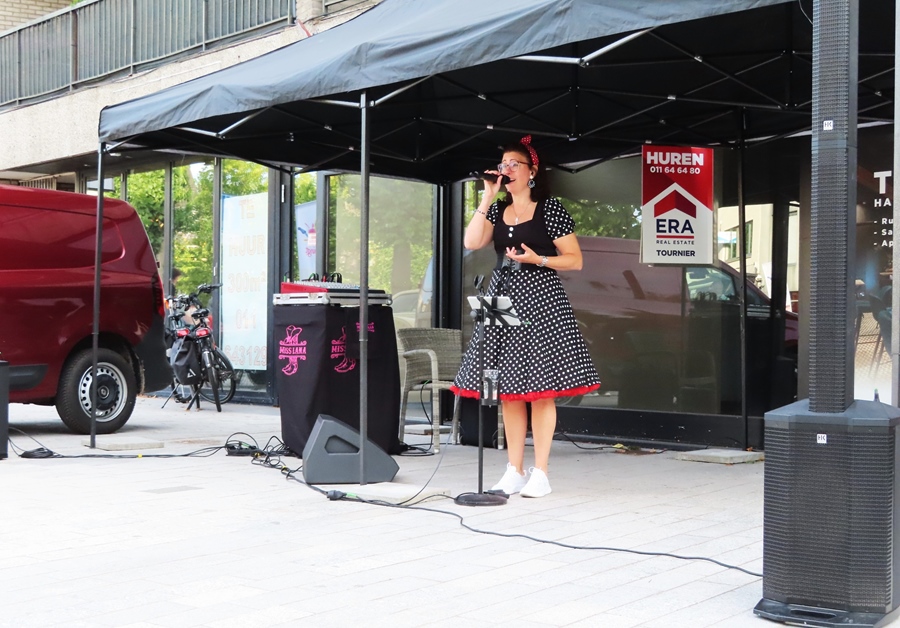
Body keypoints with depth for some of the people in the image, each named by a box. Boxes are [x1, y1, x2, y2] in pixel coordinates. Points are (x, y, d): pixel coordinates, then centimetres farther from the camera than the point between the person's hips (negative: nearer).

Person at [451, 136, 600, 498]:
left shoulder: (550, 209, -2)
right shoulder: (497, 211, 14)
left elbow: (575, 260, -3)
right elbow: (471, 242, -3)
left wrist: (537, 259, -17)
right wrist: (487, 198, -2)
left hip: (539, 300, -5)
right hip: (503, 298, 6)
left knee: (540, 388, -5)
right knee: (508, 389, 6)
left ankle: (540, 473, 1)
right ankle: (514, 471, 12)